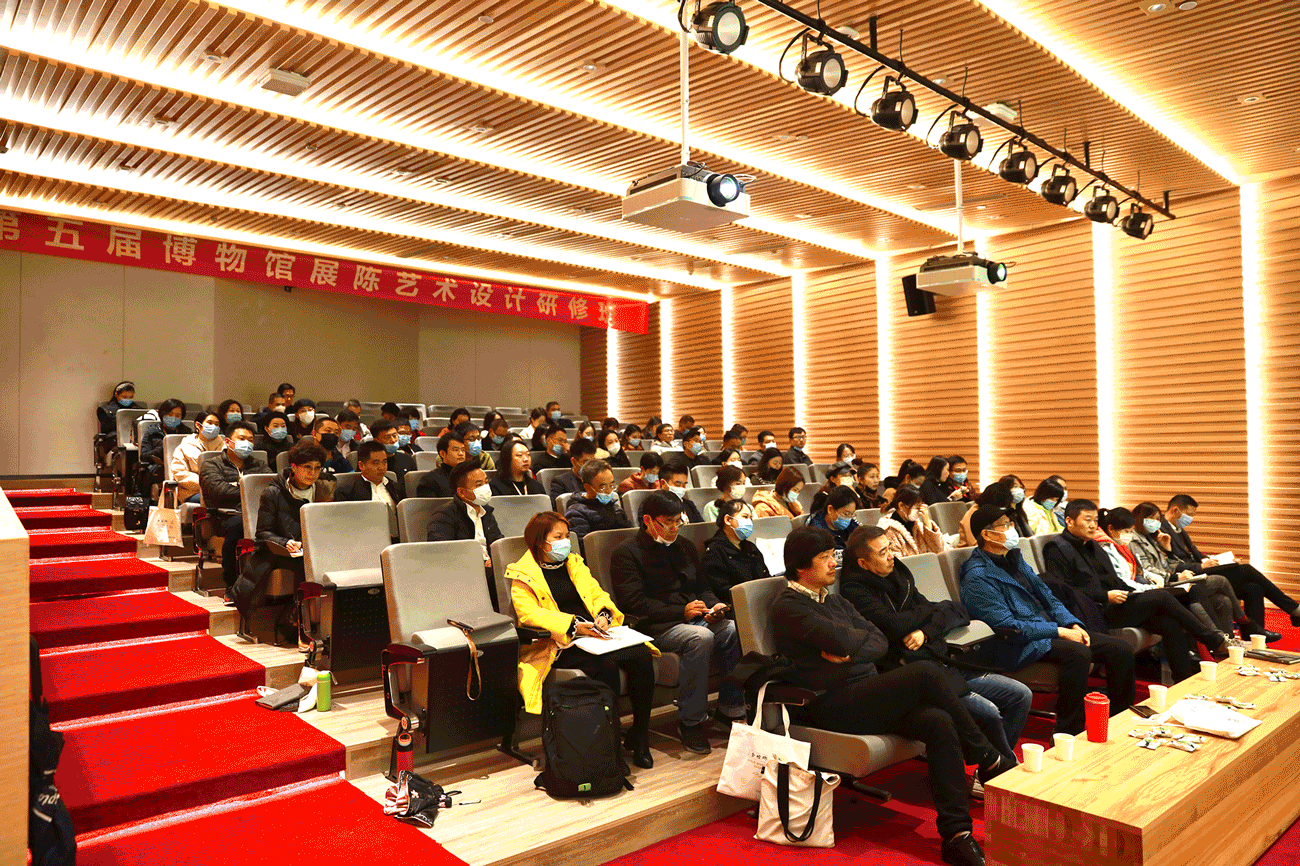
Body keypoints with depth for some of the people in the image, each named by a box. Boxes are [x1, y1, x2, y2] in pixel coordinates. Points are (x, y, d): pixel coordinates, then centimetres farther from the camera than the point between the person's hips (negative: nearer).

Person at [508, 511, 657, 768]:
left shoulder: (574, 562, 22)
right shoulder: (523, 574, 2)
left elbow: (597, 594, 19)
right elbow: (529, 613, -13)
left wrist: (603, 615, -6)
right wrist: (574, 626, -25)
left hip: (593, 635, 6)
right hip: (560, 645, -6)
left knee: (642, 656, -20)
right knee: (606, 666, -34)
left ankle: (639, 737, -8)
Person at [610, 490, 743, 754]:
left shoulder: (685, 546, 22)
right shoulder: (626, 553, 0)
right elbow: (634, 603, -10)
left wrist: (714, 605, 1)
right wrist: (681, 612, -17)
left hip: (695, 618, 6)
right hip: (655, 627, -6)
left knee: (735, 630, -22)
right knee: (701, 637, -34)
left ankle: (730, 708, -7)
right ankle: (690, 721, -22)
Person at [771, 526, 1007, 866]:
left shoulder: (835, 600, 21)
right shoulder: (788, 606, -6)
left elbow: (880, 643, 12)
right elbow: (842, 640, -19)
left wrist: (850, 652, -9)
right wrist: (862, 635, 4)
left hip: (865, 695, 8)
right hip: (832, 705, -8)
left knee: (939, 722, -19)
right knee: (926, 673, -23)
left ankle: (956, 834, -19)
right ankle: (987, 759, -5)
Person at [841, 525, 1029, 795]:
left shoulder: (898, 575, 16)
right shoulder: (854, 592, -8)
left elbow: (959, 613, 13)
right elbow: (895, 626, -21)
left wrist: (925, 632, -11)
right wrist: (939, 608, -1)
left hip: (943, 666, 9)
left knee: (1021, 695, 4)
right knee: (988, 712, -24)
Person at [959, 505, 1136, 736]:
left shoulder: (1014, 558, 17)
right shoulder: (977, 577, -13)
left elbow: (1047, 596, 19)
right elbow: (1007, 626, -19)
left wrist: (1073, 624, 1)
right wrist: (1059, 631, -17)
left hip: (1050, 630, 9)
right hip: (1018, 647, -9)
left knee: (1120, 649, -2)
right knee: (1078, 653, -33)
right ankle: (1068, 732, -24)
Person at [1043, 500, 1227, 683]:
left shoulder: (1092, 545, 24)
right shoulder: (1057, 548, -6)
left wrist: (1131, 592, 6)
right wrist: (1105, 596, -17)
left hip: (1112, 604, 9)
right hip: (1095, 613, -9)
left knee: (1170, 624, -13)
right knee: (1162, 596, -15)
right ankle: (1214, 641, 0)